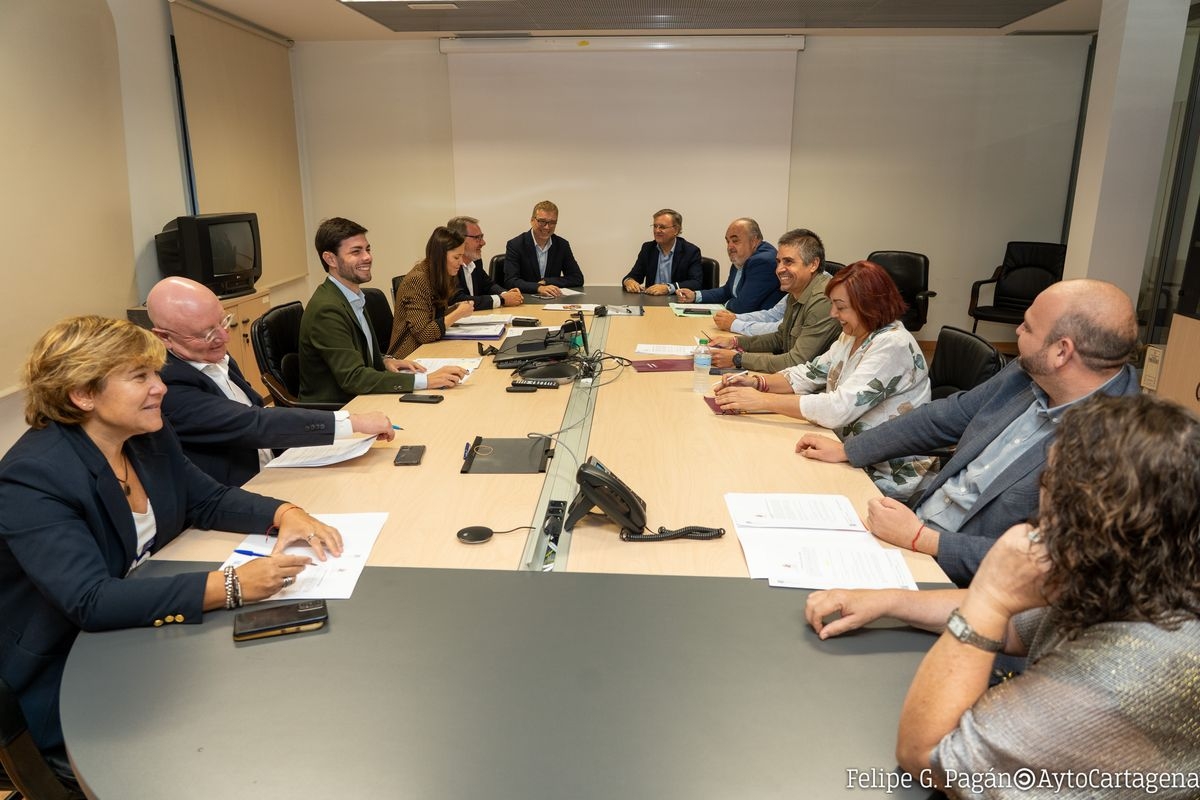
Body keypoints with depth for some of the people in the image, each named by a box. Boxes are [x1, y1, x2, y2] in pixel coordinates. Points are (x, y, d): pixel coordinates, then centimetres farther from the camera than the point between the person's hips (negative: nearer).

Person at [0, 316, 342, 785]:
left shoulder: (149, 437, -4)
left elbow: (209, 500, 6)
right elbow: (91, 602, -34)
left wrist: (284, 513, -15)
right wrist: (229, 586, -42)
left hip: (142, 629, 7)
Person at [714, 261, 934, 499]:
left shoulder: (892, 346, -23)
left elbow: (838, 409, -30)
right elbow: (811, 374, 8)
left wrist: (762, 401, -28)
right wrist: (757, 382, -10)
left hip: (889, 477, -7)